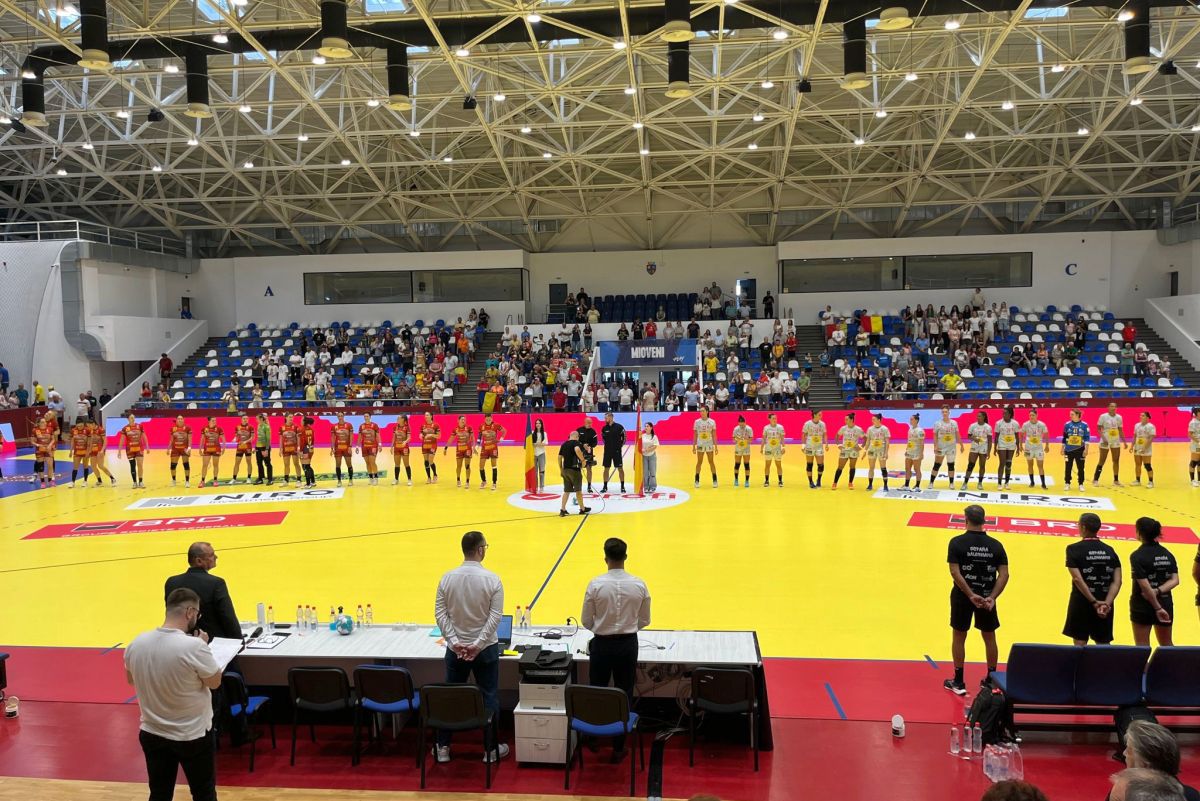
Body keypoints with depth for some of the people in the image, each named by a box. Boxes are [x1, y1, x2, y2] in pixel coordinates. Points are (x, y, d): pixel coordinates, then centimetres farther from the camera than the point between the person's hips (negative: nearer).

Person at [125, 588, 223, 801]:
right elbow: (215, 682, -12)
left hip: (152, 734, 5)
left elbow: (130, 679, 11)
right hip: (193, 737, -5)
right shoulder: (194, 646, -28)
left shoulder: (137, 643, -9)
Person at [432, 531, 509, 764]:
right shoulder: (492, 579, -12)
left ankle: (443, 748, 21)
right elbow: (495, 616, -16)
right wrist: (478, 644, -14)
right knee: (489, 697, 9)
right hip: (486, 648, -2)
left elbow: (440, 614, -6)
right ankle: (490, 749, 16)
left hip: (455, 649, 2)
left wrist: (454, 642, -8)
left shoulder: (447, 578, -5)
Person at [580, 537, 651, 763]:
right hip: (628, 644, 1)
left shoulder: (596, 584, -14)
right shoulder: (639, 585, -8)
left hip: (602, 645, -1)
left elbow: (586, 621, -5)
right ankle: (618, 748, 19)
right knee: (624, 695, 12)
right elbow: (644, 621, 3)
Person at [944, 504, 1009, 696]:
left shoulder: (957, 542, -10)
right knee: (989, 637, 17)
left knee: (959, 636, 10)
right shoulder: (996, 545, -2)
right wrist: (991, 597, -12)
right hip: (987, 597, 2)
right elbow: (1004, 574, -8)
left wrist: (971, 595, -18)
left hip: (963, 596, -2)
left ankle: (958, 682, 15)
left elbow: (955, 572, -18)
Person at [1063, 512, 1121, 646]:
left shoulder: (1074, 549, -7)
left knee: (1080, 643, 3)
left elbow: (1078, 579, -16)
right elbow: (1117, 582, -2)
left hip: (1082, 603, -4)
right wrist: (1106, 603, -9)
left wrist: (1094, 602, -14)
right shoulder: (1109, 550, 6)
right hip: (1105, 604, 4)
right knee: (1104, 645, 11)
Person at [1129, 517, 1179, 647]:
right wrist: (1158, 591, -15)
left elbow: (1145, 585, -19)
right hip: (1165, 604, 6)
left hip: (1142, 606, -5)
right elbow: (1175, 580, -4)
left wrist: (1158, 608, -15)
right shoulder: (1167, 554, 4)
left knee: (1142, 647, 4)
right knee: (1167, 645, 19)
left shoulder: (1137, 556, -16)